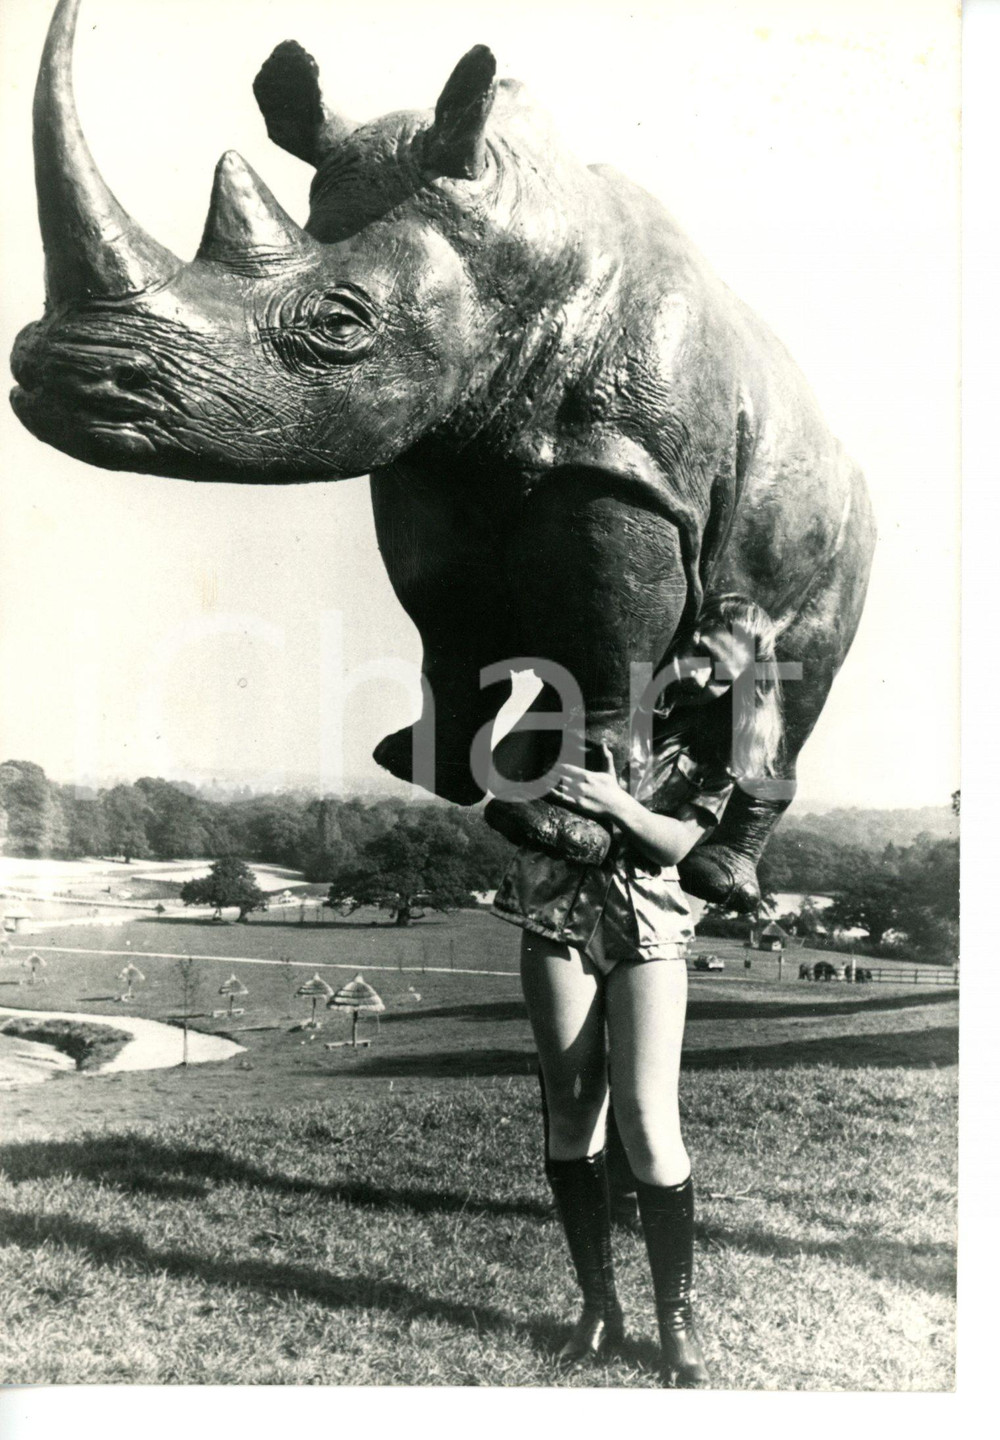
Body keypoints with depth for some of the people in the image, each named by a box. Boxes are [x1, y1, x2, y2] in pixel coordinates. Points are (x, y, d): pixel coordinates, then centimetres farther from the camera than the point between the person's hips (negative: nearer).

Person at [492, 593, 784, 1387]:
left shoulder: (718, 742, 3)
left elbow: (677, 841, -6)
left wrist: (615, 802, -22)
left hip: (647, 928, -1)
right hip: (558, 915, 1)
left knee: (649, 1124, -9)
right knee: (571, 1115, 3)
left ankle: (678, 1323, 6)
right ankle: (599, 1306, 18)